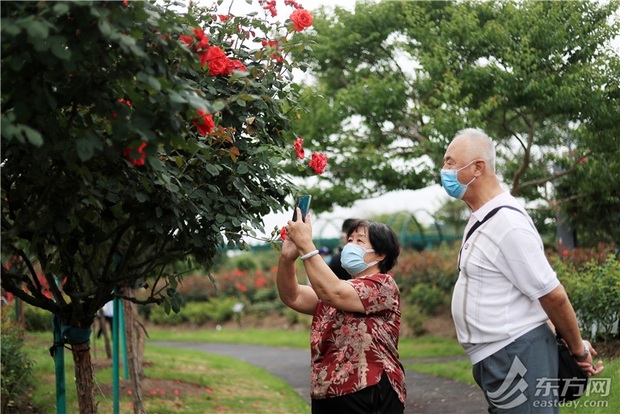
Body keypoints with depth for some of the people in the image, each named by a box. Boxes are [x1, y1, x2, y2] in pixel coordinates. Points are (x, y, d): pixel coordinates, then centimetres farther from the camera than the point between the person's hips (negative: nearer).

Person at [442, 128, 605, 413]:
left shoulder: (506, 222, -20)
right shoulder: (481, 219, 12)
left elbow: (552, 294, -17)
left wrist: (578, 349, -5)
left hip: (516, 357, -10)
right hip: (496, 359, 10)